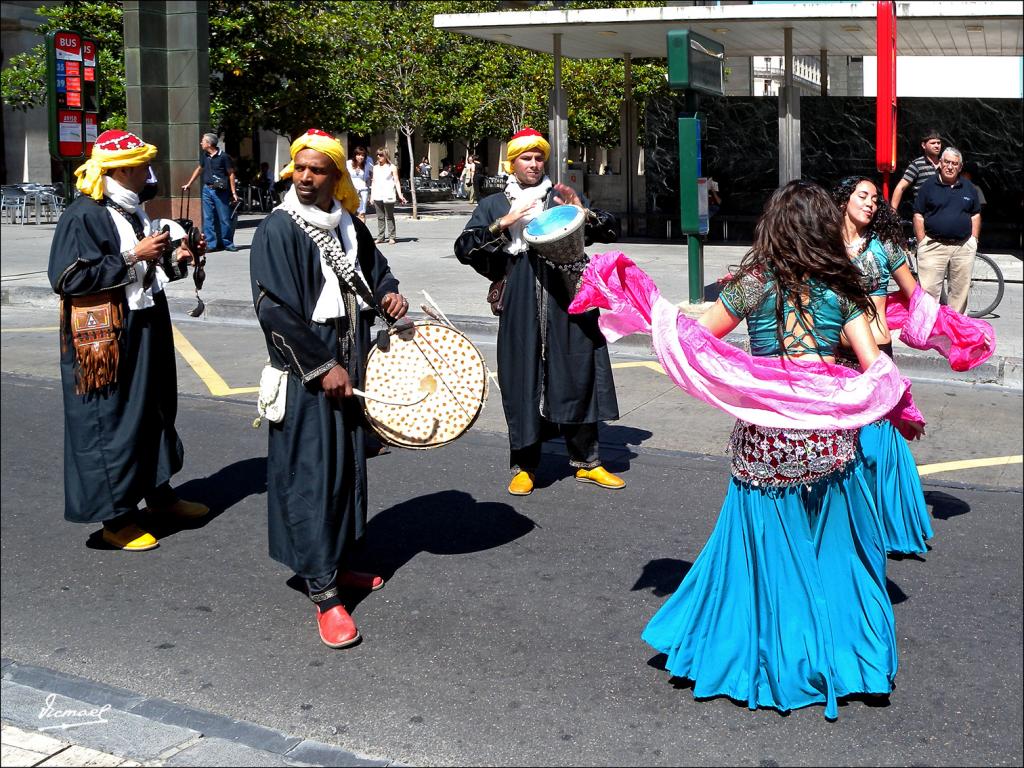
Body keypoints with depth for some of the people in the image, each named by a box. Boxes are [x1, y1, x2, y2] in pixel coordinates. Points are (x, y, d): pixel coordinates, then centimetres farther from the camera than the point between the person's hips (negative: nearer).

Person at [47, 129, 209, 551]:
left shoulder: (133, 210, 12)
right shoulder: (83, 216, -16)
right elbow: (68, 278, -23)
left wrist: (174, 256, 5)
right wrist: (134, 257, -21)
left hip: (146, 329, 9)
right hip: (106, 338, -9)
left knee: (155, 411, 18)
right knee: (110, 421, 0)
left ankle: (158, 493, 33)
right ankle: (116, 516, 10)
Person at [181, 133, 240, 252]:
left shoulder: (223, 156, -9)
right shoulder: (204, 156, 10)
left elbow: (231, 174, -7)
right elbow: (199, 169, 25)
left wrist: (233, 192, -11)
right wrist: (188, 184, 27)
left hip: (220, 191, -6)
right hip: (207, 190, 6)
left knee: (225, 218, 0)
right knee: (208, 218, 4)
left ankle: (227, 243, 9)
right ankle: (211, 243, 9)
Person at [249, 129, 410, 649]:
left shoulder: (348, 225, 8)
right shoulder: (278, 230, -12)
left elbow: (375, 269, 24)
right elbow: (274, 309, -17)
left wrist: (387, 293, 0)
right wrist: (323, 366, -17)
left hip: (349, 361, 7)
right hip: (306, 370, -7)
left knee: (349, 464, 14)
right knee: (311, 473, -6)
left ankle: (339, 560, 29)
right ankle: (323, 592, -3)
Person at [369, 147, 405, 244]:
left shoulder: (392, 167, 2)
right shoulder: (375, 167, 15)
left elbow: (397, 181, -1)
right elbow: (373, 182, 18)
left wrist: (400, 194, -9)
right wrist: (371, 195, 14)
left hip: (388, 196, -4)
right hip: (377, 196, 4)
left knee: (389, 217, -1)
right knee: (380, 217, 6)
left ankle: (391, 237, 2)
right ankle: (380, 237, 9)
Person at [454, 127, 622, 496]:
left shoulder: (563, 196, 14)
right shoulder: (494, 205, 12)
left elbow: (611, 230, 12)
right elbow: (464, 248, 3)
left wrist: (581, 210, -6)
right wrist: (503, 224, -8)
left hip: (567, 302, 1)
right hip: (520, 309, -1)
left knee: (577, 375, 3)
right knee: (523, 381, 1)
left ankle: (587, 462, 14)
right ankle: (524, 466, 12)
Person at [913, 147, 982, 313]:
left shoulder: (968, 187, 12)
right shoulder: (929, 185, 3)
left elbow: (976, 215, 17)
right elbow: (918, 215, 1)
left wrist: (973, 240, 7)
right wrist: (922, 243, -5)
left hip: (963, 246, 3)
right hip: (934, 246, -3)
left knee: (960, 290, 7)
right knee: (929, 289, -7)